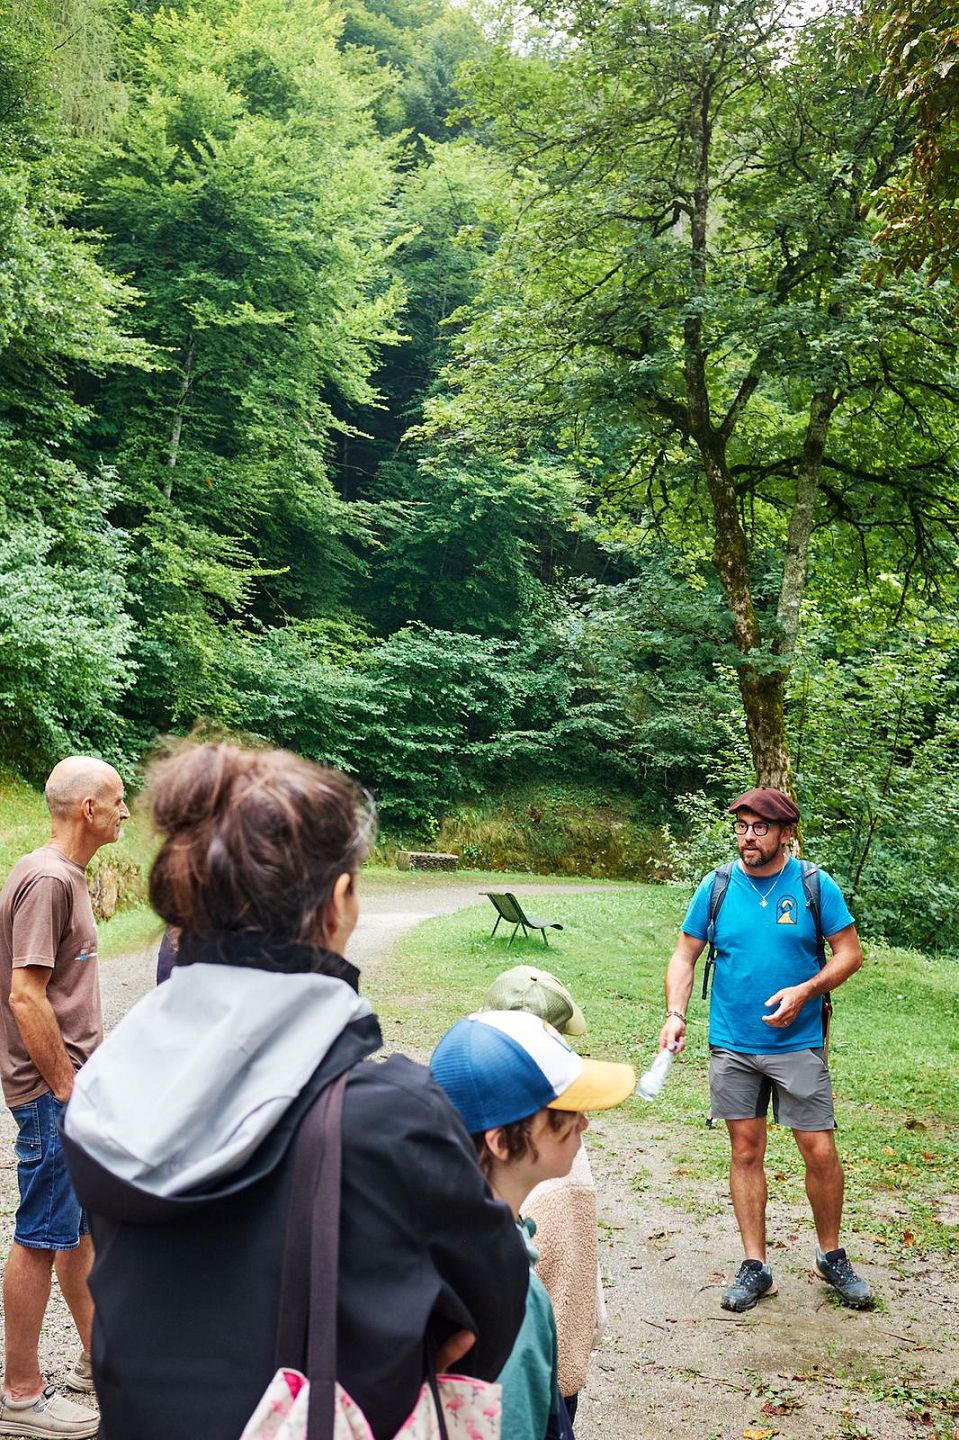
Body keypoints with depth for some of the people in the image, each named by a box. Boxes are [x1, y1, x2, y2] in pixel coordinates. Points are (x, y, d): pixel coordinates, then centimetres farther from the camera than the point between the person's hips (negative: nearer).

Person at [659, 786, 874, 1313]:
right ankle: (754, 1266, 20)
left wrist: (804, 991, -17)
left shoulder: (815, 886, -5)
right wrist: (675, 1014, -11)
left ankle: (832, 1256, 24)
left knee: (820, 1152, 0)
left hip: (798, 1043, -1)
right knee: (746, 1151, 8)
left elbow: (850, 953, -2)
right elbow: (684, 957, 4)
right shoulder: (716, 887, -1)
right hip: (732, 1046, 2)